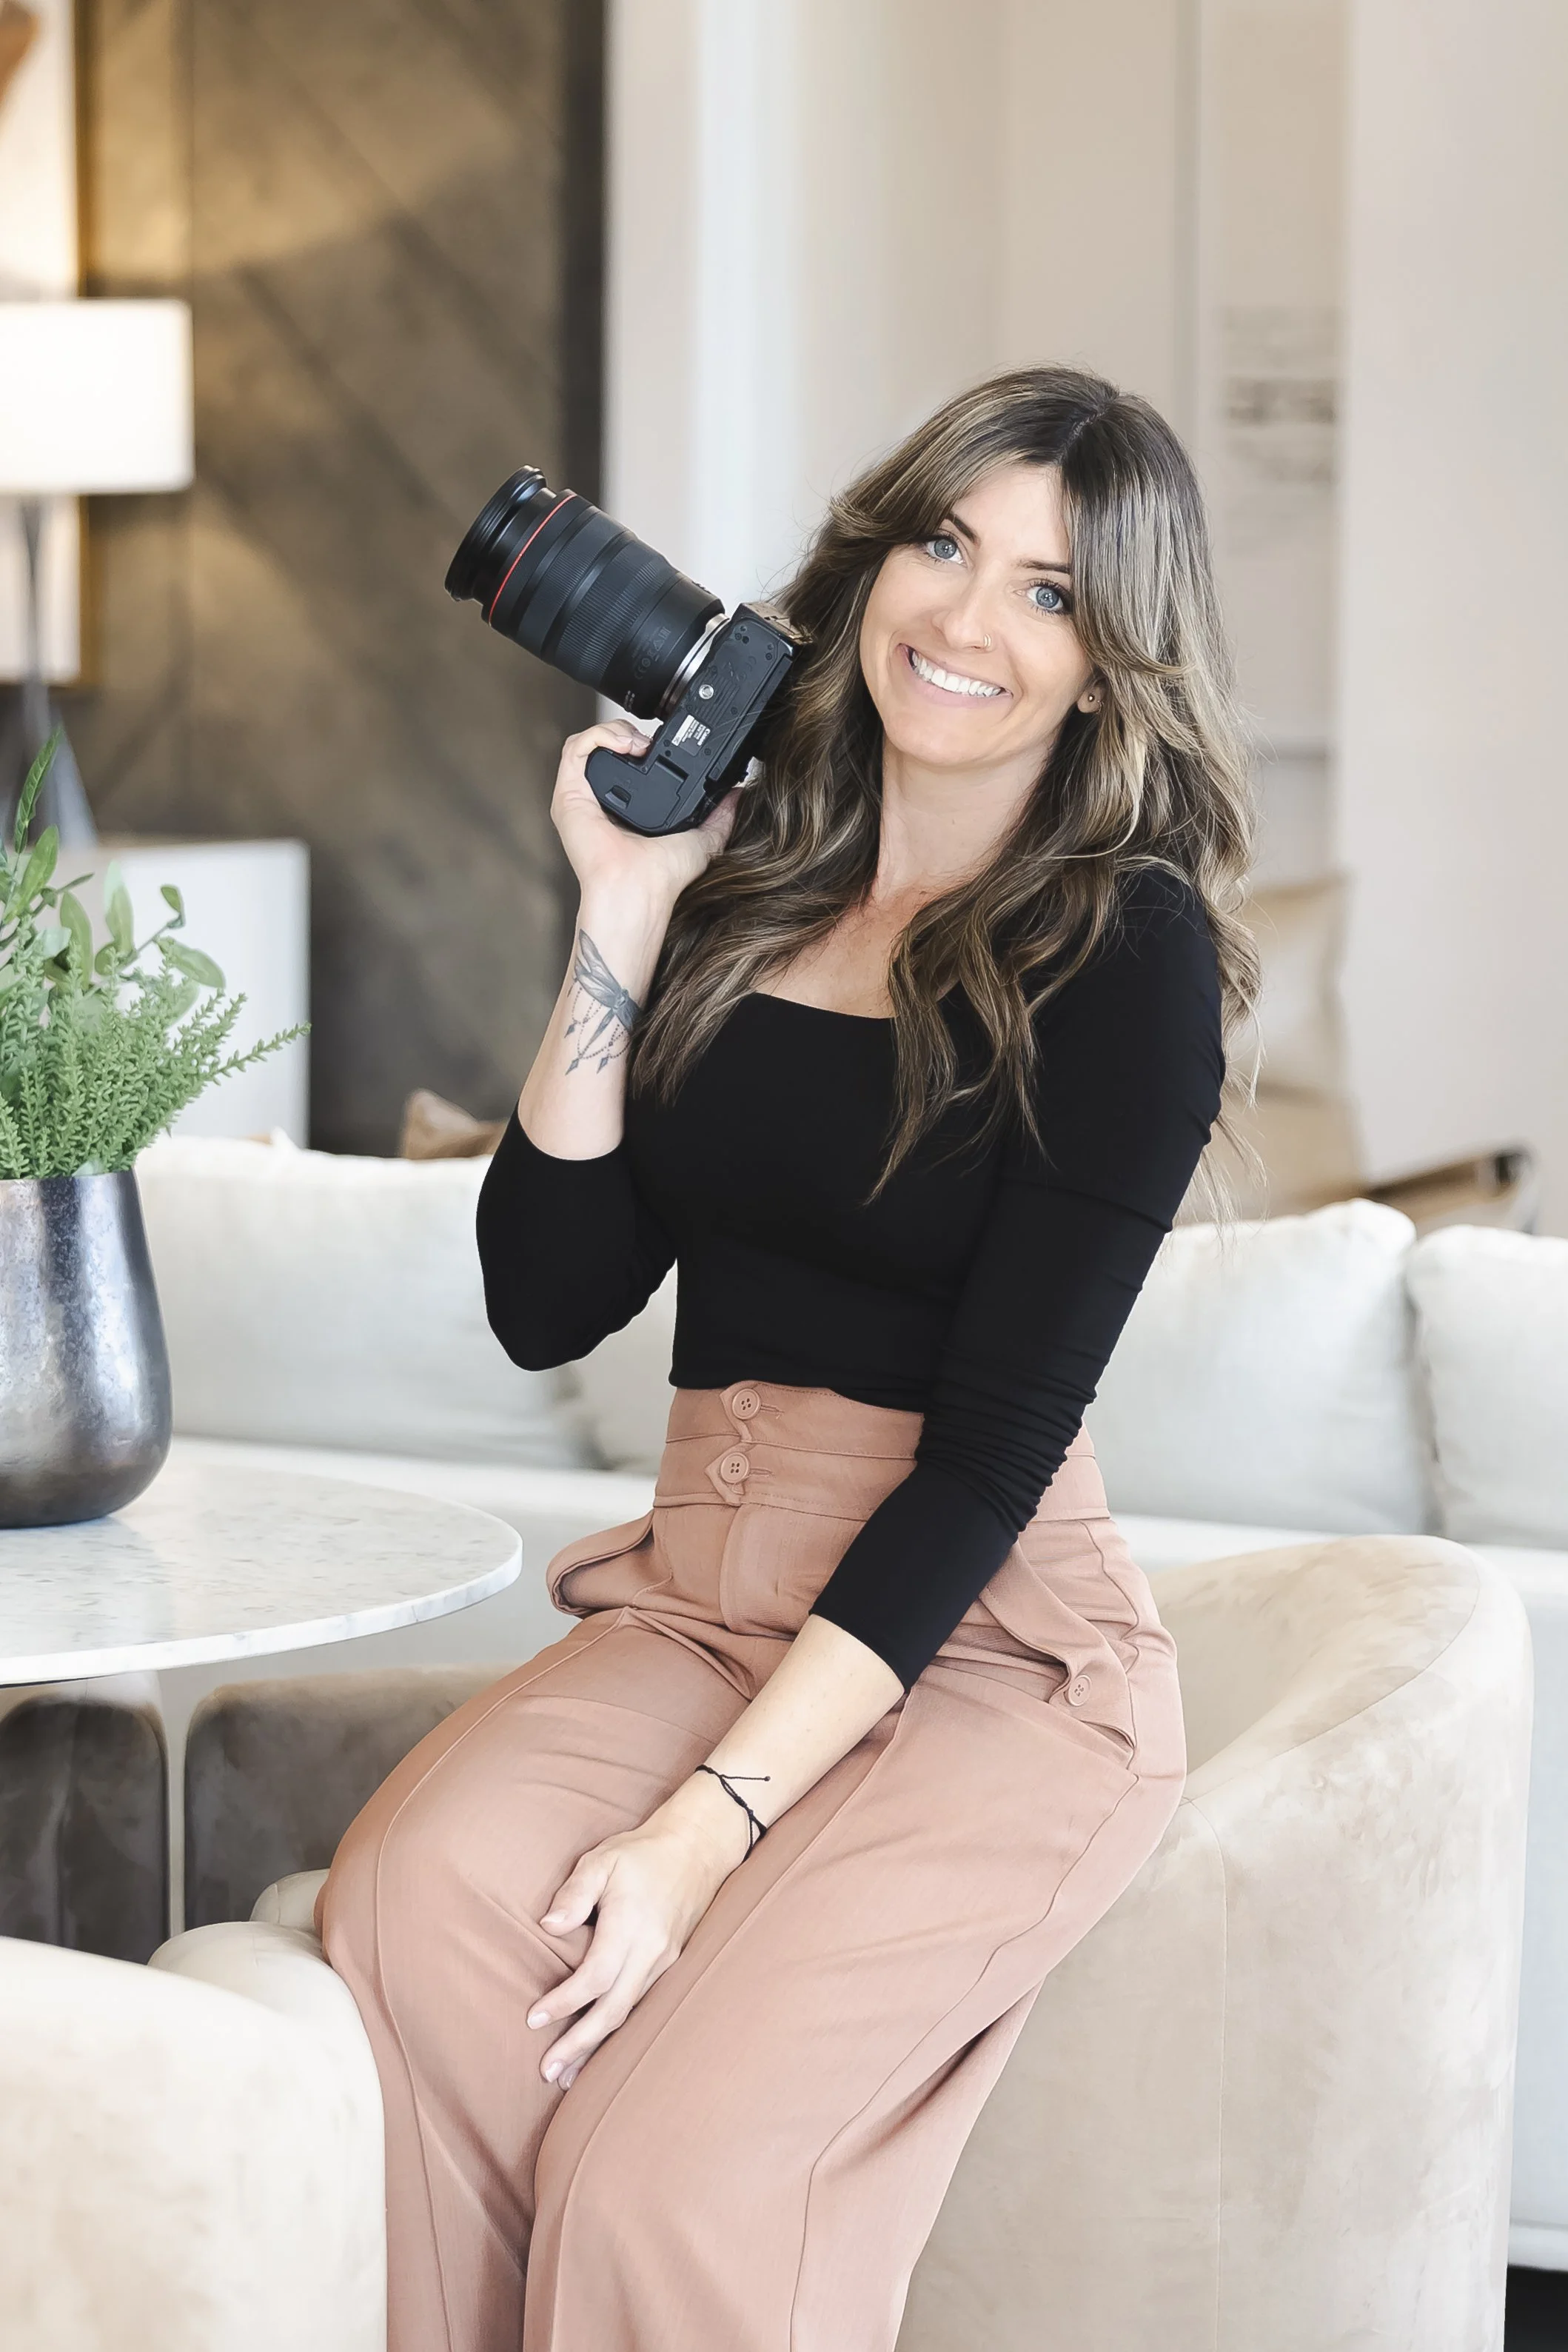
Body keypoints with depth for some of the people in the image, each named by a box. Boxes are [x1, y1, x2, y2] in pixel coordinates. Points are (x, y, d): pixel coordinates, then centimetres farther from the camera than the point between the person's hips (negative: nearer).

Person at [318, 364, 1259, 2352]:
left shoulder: (1130, 955, -6)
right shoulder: (748, 885, 10)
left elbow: (996, 1440, -12)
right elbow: (548, 1300, 6)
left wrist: (707, 1824, -20)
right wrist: (622, 920, -1)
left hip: (984, 1650, -4)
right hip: (701, 1606, 5)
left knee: (669, 2182, -28)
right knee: (417, 1896, -28)